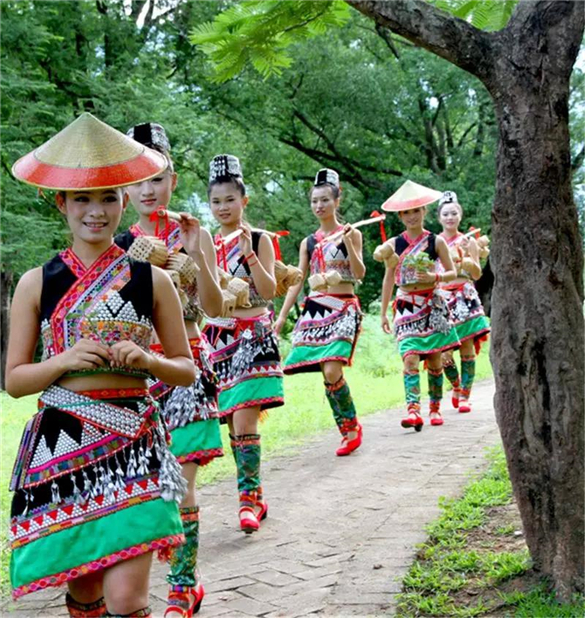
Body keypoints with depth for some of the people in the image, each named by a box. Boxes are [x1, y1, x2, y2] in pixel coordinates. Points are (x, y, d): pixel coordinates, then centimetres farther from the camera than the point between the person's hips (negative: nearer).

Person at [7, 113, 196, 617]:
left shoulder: (152, 281, 4)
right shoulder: (37, 283, 4)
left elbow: (186, 370, 9)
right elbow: (14, 380, 5)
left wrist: (147, 360, -11)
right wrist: (67, 360, -13)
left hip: (131, 445, -1)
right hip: (59, 445, 1)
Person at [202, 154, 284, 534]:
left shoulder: (259, 239, -1)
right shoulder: (209, 244, 12)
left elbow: (269, 291, -8)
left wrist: (249, 254, -19)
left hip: (253, 336, -4)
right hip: (218, 337, 5)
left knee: (244, 420, -14)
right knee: (232, 422, 3)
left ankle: (250, 498, -6)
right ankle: (255, 499, 13)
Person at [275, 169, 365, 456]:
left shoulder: (351, 233, 3)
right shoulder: (308, 242, 13)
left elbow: (360, 274, -7)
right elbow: (297, 281, 13)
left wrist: (347, 242, -18)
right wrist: (281, 317, 7)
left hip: (343, 308, -4)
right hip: (314, 308, 4)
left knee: (332, 371, -19)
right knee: (328, 373, -4)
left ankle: (352, 426, 1)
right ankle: (348, 431, 10)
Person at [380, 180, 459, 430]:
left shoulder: (436, 241, 2)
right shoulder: (393, 244, 5)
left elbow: (452, 272, 6)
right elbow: (388, 280, 10)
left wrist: (436, 277, -16)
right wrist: (384, 313, 10)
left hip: (432, 304, 0)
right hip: (406, 306, 0)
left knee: (434, 360, 5)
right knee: (410, 358, -15)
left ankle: (435, 407, 19)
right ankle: (413, 409, -24)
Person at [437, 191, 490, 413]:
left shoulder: (468, 241, 7)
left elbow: (477, 274, 3)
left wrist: (467, 256, -12)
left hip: (464, 297, -1)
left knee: (467, 348, -4)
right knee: (443, 350, -6)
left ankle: (464, 395, 5)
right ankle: (456, 386, 21)